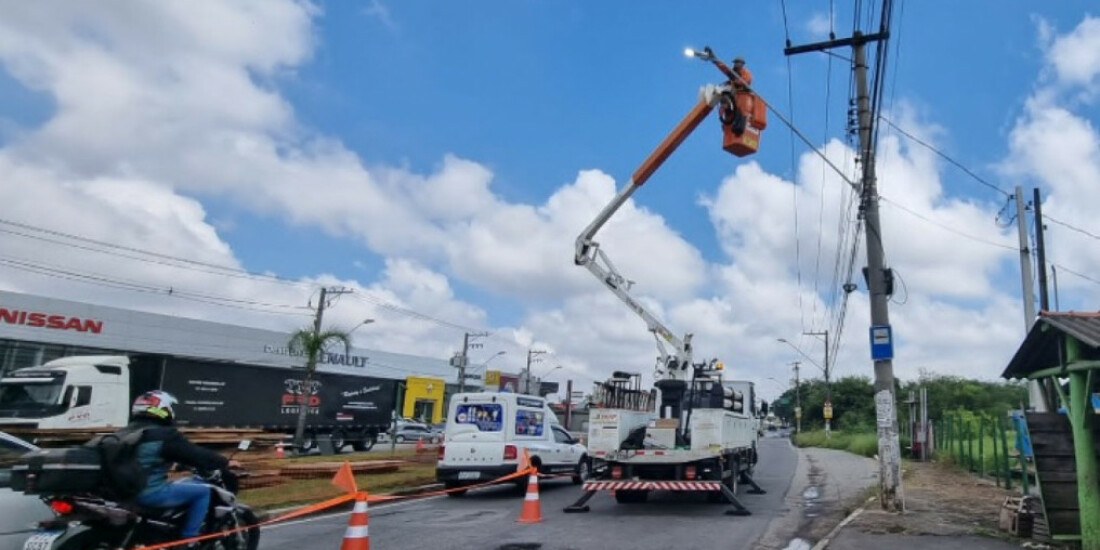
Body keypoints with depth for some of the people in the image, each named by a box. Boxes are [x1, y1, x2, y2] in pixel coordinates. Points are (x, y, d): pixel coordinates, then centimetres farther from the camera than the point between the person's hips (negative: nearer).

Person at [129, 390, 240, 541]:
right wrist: (225, 462, 3)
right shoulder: (165, 434, -13)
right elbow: (195, 453, -9)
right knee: (203, 491, -2)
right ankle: (188, 540, -3)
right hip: (150, 492, -9)